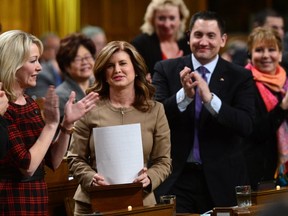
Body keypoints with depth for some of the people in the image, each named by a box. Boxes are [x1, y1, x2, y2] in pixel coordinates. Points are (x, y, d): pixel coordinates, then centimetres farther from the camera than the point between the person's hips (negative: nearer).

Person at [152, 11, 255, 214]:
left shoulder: (240, 76, 0)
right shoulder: (166, 69, 3)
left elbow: (246, 126, -11)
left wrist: (210, 98, -24)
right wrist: (184, 95, -23)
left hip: (221, 180, 0)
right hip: (175, 177, 0)